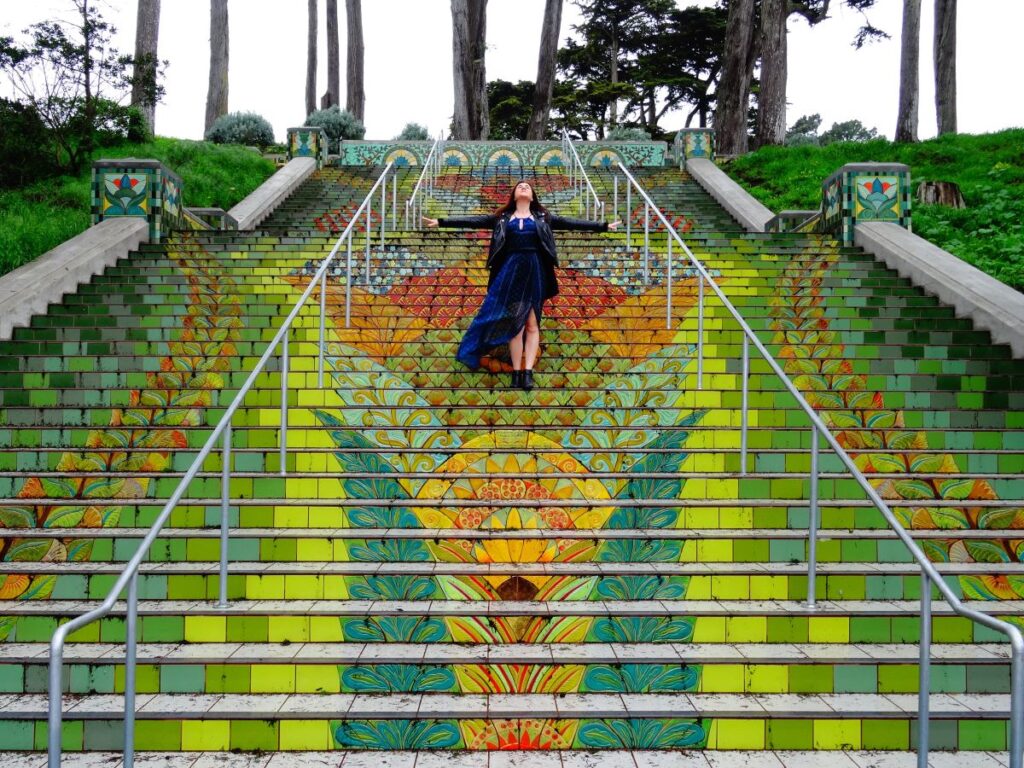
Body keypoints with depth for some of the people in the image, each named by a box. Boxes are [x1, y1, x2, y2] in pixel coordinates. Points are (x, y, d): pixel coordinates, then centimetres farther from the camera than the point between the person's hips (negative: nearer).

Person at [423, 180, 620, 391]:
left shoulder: (543, 217, 12)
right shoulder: (502, 217, 11)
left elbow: (571, 223, 9)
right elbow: (475, 221, 6)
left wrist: (603, 226, 4)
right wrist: (441, 222, -1)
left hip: (534, 272, 0)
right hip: (510, 271, 0)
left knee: (532, 324, -2)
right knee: (513, 324, -2)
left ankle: (528, 372, -4)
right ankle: (517, 372, 0)